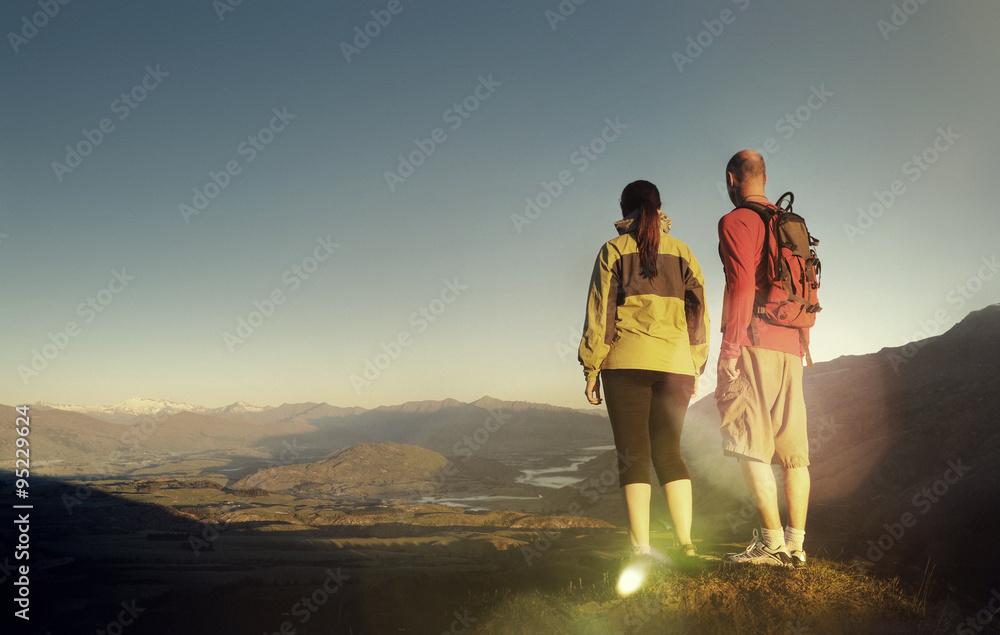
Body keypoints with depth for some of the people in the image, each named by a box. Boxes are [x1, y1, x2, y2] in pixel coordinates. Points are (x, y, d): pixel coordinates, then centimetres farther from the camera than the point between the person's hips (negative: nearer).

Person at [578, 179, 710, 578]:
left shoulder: (614, 250, 4)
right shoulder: (681, 251, 12)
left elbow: (600, 311, -1)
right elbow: (698, 310, 9)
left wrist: (591, 369, 2)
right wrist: (695, 366, 13)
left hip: (627, 363, -3)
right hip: (676, 363, 3)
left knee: (633, 454, 0)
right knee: (668, 451, 11)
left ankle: (641, 546, -4)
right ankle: (685, 541, 5)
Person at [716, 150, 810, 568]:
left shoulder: (736, 221, -3)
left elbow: (741, 285, -14)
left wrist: (730, 347, -15)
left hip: (754, 344, -8)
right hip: (789, 347, 8)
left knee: (750, 447, -6)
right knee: (792, 447, 5)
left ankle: (771, 542, -8)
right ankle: (795, 544, 6)